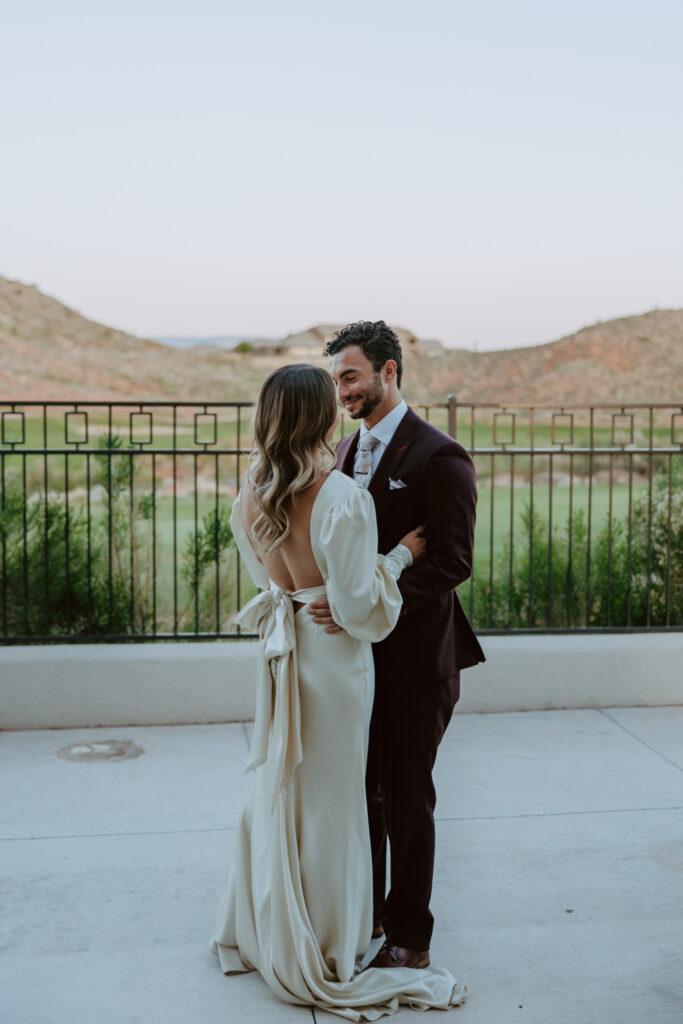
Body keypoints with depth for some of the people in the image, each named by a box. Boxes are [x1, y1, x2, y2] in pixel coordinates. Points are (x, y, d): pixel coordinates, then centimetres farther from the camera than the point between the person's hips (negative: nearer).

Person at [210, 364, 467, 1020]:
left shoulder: (254, 491, -3)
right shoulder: (339, 496, -24)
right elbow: (360, 607, -21)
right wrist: (398, 556, -7)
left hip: (280, 649, 7)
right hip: (331, 657, -6)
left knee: (275, 791, 21)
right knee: (326, 803, 8)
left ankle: (257, 933, 37)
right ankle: (321, 961, 23)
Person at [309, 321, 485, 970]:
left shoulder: (438, 457, -14)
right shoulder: (346, 452, 11)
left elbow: (452, 563, -20)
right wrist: (325, 595, -1)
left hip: (414, 658, -7)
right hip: (357, 651, 7)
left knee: (406, 797, 4)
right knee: (359, 789, 17)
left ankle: (409, 937, 20)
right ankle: (363, 912, 34)